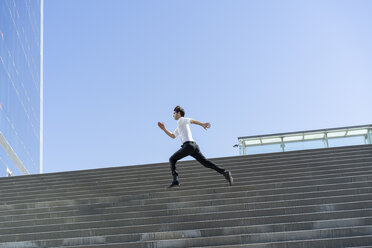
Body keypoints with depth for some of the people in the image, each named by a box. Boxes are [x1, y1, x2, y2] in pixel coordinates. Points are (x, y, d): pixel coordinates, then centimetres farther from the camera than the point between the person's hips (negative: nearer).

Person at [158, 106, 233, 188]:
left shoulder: (181, 120, 6)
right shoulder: (179, 126, 34)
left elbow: (192, 121, -13)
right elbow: (173, 136, 42)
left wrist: (202, 124, -30)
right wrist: (164, 129, 33)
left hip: (188, 145, -9)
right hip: (194, 145, 9)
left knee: (172, 160, 4)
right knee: (206, 163, -1)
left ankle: (175, 180, -10)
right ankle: (224, 172, -16)